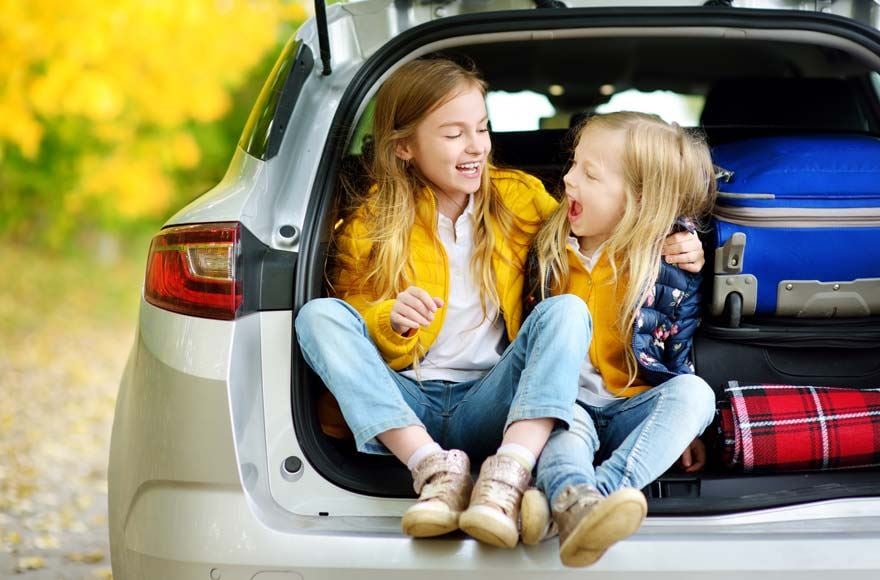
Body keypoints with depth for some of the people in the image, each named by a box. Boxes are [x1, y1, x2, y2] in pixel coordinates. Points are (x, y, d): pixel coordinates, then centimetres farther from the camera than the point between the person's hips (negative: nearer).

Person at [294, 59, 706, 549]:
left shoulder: (520, 199, 7)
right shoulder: (371, 225, 2)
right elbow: (351, 336, 6)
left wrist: (664, 250, -1)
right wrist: (391, 323, -17)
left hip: (486, 407, 0)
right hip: (403, 407, 0)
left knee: (566, 308, -21)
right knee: (319, 315, -22)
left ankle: (509, 473, -42)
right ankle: (435, 467, -34)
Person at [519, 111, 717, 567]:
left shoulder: (672, 272, -1)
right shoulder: (551, 252, 7)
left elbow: (679, 359, 3)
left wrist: (682, 426, -3)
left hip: (634, 410, -1)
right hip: (569, 405, 1)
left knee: (695, 392, -30)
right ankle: (574, 500, -66)